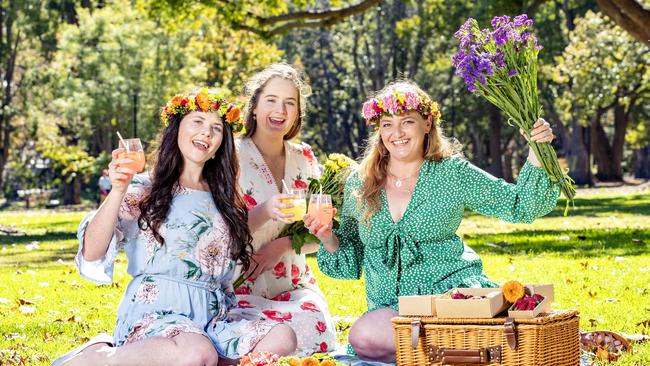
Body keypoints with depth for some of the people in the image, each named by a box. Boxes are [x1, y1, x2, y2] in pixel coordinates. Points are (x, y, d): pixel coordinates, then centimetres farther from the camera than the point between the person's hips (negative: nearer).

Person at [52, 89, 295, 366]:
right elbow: (92, 255, -8)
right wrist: (118, 191, -19)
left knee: (282, 338, -24)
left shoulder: (224, 200, 21)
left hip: (212, 320, 5)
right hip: (154, 314, -5)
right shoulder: (144, 191, 6)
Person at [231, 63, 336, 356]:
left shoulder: (304, 159, 9)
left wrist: (281, 245, -11)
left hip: (294, 286, 4)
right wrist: (265, 211, -30)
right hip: (243, 288, -4)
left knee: (316, 329, -28)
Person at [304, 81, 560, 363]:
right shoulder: (359, 184, 8)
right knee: (363, 336, -33)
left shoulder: (453, 174, 3)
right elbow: (351, 263, 14)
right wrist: (328, 239, -6)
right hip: (389, 307, 3)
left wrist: (536, 154, -11)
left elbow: (520, 206, 2)